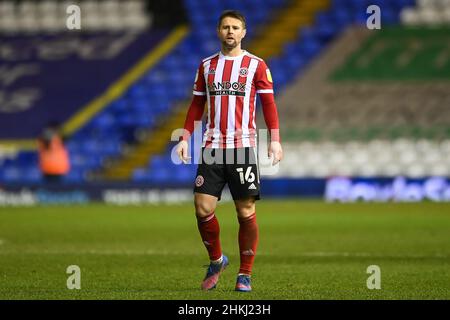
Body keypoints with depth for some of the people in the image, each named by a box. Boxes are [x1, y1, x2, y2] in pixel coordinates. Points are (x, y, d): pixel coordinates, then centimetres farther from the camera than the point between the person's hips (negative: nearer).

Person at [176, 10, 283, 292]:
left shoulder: (256, 65, 3)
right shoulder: (207, 66, 13)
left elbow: (268, 102, 2)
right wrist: (185, 138, 8)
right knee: (203, 208, -5)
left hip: (243, 147, -3)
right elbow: (197, 104, 17)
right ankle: (216, 260, 18)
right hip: (212, 148, 3)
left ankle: (245, 274, 6)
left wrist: (275, 139, -8)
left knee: (246, 211, -4)